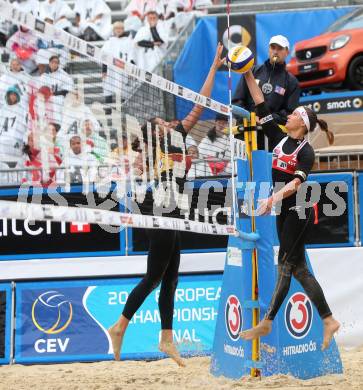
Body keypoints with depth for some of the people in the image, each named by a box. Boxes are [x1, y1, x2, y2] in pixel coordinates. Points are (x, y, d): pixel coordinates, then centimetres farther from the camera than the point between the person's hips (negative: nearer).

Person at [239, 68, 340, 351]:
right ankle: (329, 320, 11)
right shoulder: (279, 139, 7)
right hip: (285, 211, 8)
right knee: (298, 267, 7)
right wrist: (249, 76, 0)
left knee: (285, 265, -5)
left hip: (299, 211, -8)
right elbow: (262, 107, 5)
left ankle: (267, 322, -3)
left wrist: (274, 198, -41)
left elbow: (297, 181, -26)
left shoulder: (306, 152, -12)